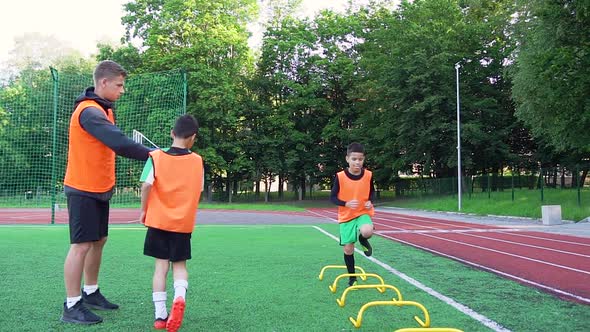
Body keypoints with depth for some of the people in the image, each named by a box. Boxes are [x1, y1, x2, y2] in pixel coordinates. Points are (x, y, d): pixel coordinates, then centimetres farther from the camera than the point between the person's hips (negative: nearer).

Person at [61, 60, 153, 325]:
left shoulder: (103, 109, 12)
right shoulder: (89, 111, -20)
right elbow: (119, 143, -30)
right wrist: (151, 155, -28)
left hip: (99, 189, 10)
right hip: (83, 190, -10)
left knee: (99, 240, 16)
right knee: (82, 245, -7)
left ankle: (90, 293, 29)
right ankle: (72, 306, 0)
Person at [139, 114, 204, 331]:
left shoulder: (156, 157, -6)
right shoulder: (197, 161, -1)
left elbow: (146, 185, -15)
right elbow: (198, 191, 4)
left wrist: (143, 210, -2)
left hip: (158, 220, 0)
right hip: (184, 223, 0)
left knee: (161, 266, 7)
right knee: (179, 264, 12)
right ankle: (180, 297, -17)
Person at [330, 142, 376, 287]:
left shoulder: (368, 175, -6)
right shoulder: (340, 176, -12)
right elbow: (332, 197, -5)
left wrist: (370, 201, -10)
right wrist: (346, 204, -22)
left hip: (363, 213, 0)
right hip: (346, 216, 0)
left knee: (367, 231, -33)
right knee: (348, 249, 1)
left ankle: (363, 240, 5)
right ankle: (352, 277, 22)